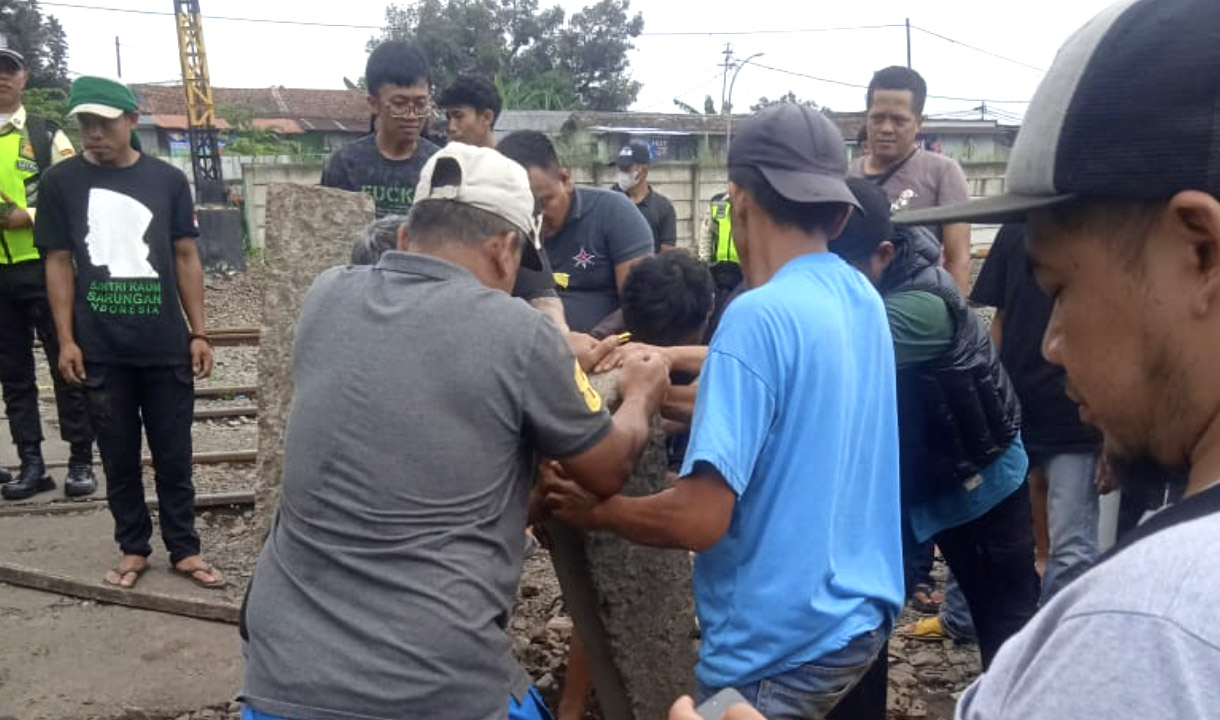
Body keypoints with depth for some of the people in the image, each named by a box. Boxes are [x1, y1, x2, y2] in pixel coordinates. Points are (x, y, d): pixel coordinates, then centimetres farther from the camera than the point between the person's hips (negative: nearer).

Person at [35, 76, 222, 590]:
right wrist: (66, 340, -2)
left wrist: (199, 332, 2)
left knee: (173, 454, 8)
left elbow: (186, 258, 5)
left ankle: (184, 549, 20)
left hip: (166, 346, 0)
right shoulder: (61, 182, 1)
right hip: (101, 350, 0)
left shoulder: (168, 180, 2)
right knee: (119, 455, 11)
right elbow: (59, 263, 3)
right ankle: (133, 548, 25)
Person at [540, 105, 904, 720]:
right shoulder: (864, 300, 2)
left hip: (783, 642, -8)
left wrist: (596, 509, -8)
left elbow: (699, 520, -26)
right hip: (859, 614, 8)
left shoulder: (759, 316, -23)